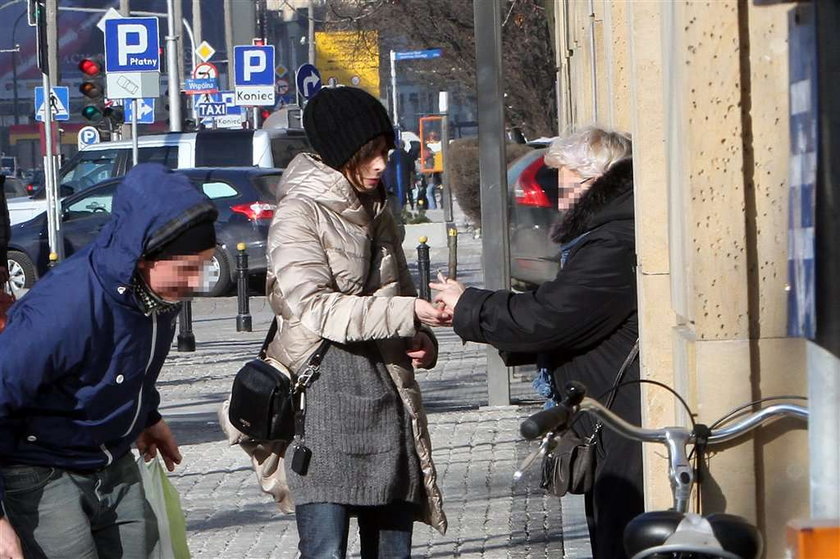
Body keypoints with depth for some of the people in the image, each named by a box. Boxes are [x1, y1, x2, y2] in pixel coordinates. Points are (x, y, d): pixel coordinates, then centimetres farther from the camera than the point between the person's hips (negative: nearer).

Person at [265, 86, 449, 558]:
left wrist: (421, 340, 7)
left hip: (385, 390, 7)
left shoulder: (375, 210, 17)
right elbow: (313, 306, -18)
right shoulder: (300, 213, -6)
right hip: (325, 391, -7)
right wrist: (408, 313, -25)